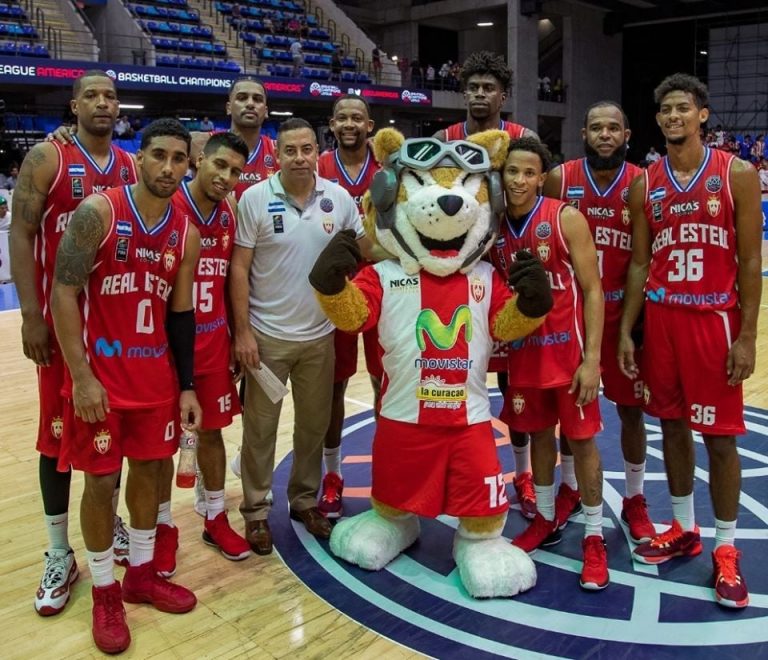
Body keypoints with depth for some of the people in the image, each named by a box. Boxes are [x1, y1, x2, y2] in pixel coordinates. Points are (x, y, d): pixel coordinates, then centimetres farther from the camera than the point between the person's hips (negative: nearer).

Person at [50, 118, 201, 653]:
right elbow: (64, 293, -14)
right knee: (101, 480, 3)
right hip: (99, 373, -5)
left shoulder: (187, 234, 3)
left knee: (149, 469, 13)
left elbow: (181, 312, 8)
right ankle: (105, 590, 22)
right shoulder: (98, 212, -12)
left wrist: (187, 385, 6)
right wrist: (82, 376, -18)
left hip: (156, 374, 5)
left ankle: (142, 574, 32)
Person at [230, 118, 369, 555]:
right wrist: (242, 331, -11)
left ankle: (306, 499, 34)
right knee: (260, 426, 9)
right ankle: (256, 510, 25)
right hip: (267, 335, -3)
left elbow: (365, 251, 8)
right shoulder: (255, 198, -9)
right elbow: (240, 268, -8)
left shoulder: (339, 198, -1)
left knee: (315, 423, 16)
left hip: (319, 335, 3)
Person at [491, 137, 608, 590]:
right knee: (539, 434, 16)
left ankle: (595, 538, 18)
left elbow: (592, 291, -12)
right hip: (524, 350, 4)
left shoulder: (567, 220, -11)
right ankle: (546, 520, 33)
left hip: (569, 348, -4)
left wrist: (591, 358, -17)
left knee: (582, 439, 4)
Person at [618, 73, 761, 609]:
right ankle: (684, 529, 28)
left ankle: (726, 549, 17)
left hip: (715, 318, -4)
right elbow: (639, 264, 8)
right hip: (661, 317, 4)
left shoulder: (737, 174, -4)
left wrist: (747, 336, -10)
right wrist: (626, 331, 4)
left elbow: (751, 261, -5)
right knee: (672, 425, 12)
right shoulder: (645, 184, 6)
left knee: (720, 436, 2)